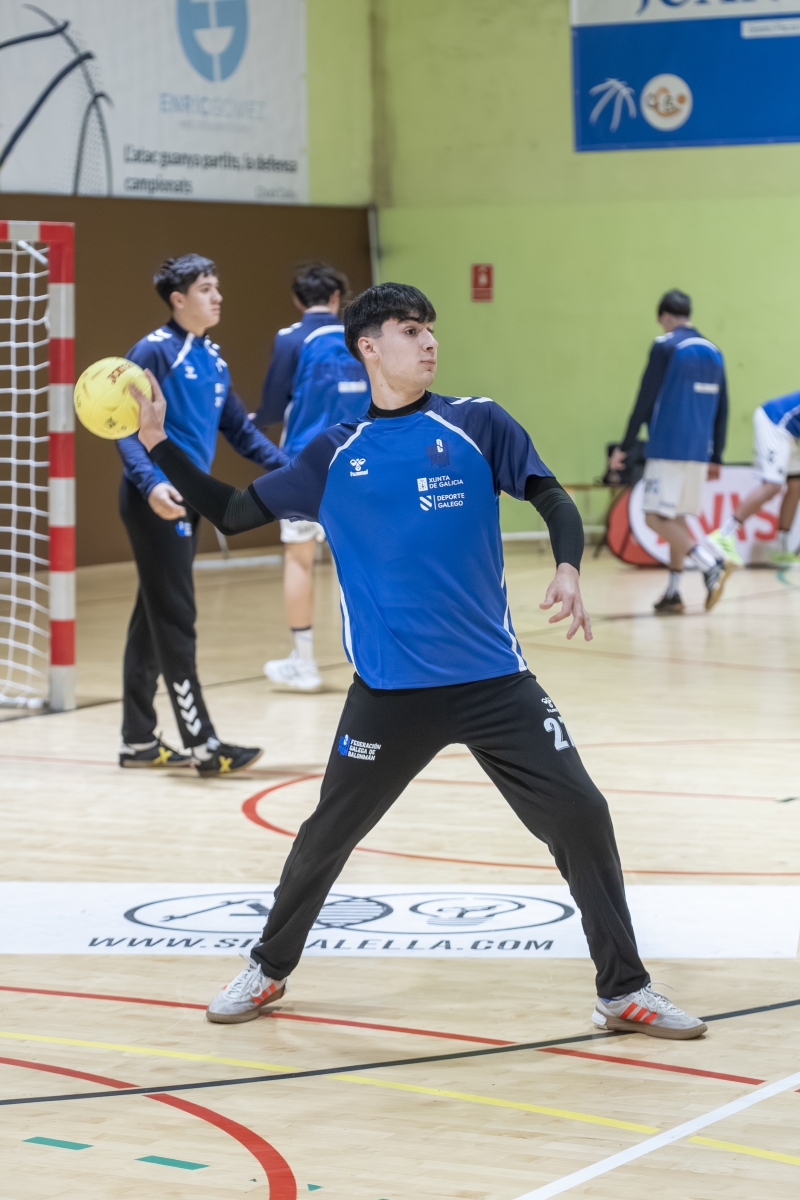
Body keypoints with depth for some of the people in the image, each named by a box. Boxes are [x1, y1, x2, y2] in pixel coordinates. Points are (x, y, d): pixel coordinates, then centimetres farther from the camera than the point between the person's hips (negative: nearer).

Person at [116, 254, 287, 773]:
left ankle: (139, 740, 19)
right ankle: (202, 744, -4)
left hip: (188, 502, 8)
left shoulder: (212, 357, 13)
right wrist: (150, 482, -29)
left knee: (154, 621, 13)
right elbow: (127, 426, -15)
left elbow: (238, 428, 18)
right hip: (157, 502, -8)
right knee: (175, 622, -6)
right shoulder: (154, 351, -11)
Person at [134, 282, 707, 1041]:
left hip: (495, 681, 0)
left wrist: (568, 569, -21)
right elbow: (231, 511, 10)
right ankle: (268, 970, 31)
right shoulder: (333, 457, 5)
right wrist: (159, 444, 0)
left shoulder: (477, 425, 2)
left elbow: (553, 500, -1)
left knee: (579, 815, -7)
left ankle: (623, 992, 5)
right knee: (328, 833, 8)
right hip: (388, 692, 1)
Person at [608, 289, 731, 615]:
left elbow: (645, 401, -10)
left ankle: (711, 563, -23)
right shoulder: (713, 351, 13)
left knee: (657, 517, -7)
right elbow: (722, 410, 15)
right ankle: (673, 593, 12)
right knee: (676, 519, 15)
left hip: (668, 449, -7)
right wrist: (716, 458, 21)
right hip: (699, 452, 7)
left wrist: (624, 447, -4)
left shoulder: (665, 346, -7)